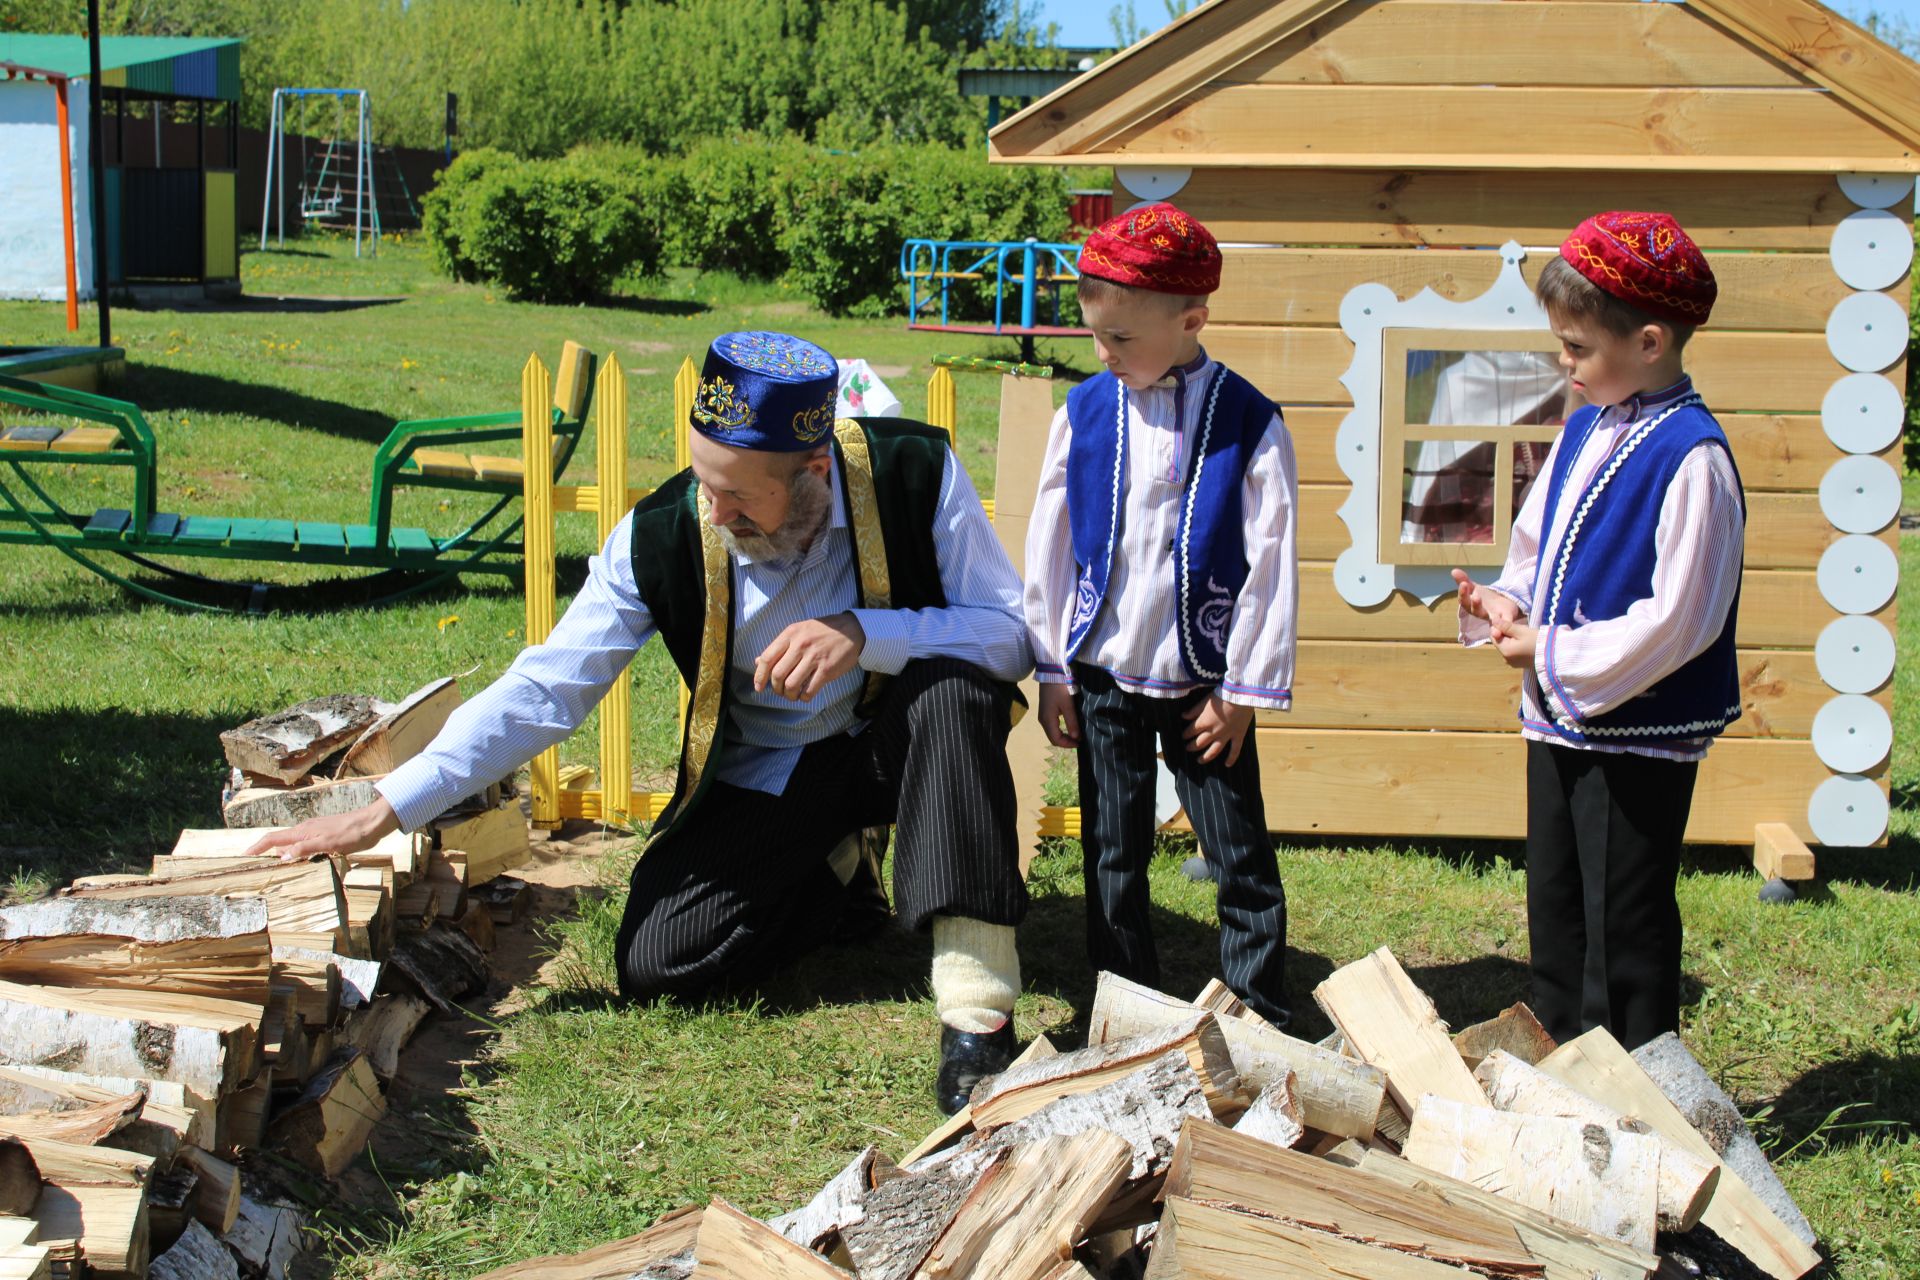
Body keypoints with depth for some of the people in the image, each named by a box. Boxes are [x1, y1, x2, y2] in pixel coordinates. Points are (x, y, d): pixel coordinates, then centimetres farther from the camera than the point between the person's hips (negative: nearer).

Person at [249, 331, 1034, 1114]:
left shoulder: (913, 470, -21)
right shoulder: (661, 538, -19)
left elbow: (1014, 634, -21)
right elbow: (542, 692, -15)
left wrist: (862, 633, -38)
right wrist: (383, 814, -21)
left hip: (902, 742, -2)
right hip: (766, 777, 2)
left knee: (952, 686, -35)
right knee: (655, 964, -14)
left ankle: (977, 1009, -32)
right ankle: (829, 875, 17)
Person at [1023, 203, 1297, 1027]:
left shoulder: (1248, 425, -9)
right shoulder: (1084, 416, -1)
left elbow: (1270, 565, -7)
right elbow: (1048, 548, 5)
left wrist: (1243, 690, -7)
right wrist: (1053, 671, 5)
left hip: (1203, 684, -2)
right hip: (1103, 679, 3)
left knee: (1241, 857, 2)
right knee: (1112, 856, 10)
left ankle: (1258, 1019, 16)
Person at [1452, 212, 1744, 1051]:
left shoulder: (1690, 455, -20)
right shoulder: (1585, 429, 7)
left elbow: (1677, 618, -23)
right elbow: (1536, 546, 19)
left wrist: (1553, 655, -17)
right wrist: (1506, 602, -1)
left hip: (1640, 735, -9)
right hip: (1558, 717, 9)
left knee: (1624, 930, 2)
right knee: (1555, 917, 19)